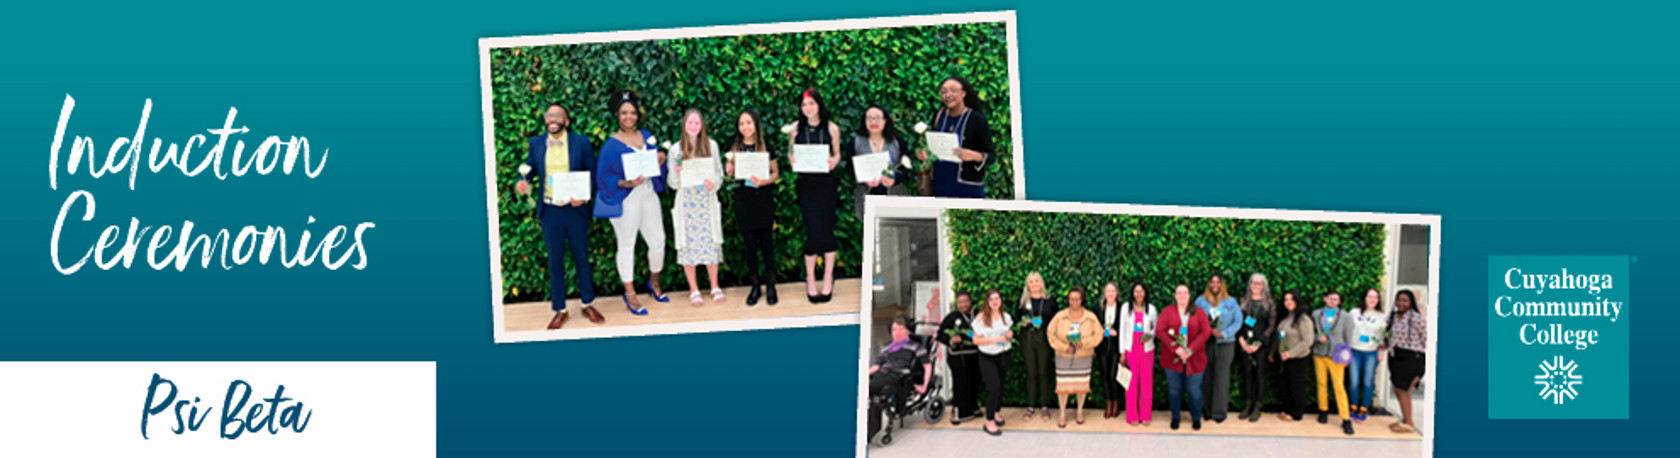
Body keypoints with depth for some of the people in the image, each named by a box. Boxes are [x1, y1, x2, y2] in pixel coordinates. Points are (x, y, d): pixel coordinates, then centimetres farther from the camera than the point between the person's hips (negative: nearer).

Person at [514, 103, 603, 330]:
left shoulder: (581, 142, -3)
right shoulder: (536, 143, 2)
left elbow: (592, 172, -1)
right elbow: (529, 168, 8)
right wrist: (523, 181, -15)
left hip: (575, 209, -1)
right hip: (550, 210, 1)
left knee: (581, 257, 10)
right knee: (555, 261, 8)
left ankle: (588, 305, 25)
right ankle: (560, 310, 17)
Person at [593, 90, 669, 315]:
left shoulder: (646, 137, 9)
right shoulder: (612, 145, -8)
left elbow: (655, 167, 18)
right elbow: (604, 176, -9)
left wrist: (660, 161, -5)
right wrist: (625, 183, -24)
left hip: (648, 194, 5)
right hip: (625, 201, -5)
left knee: (658, 241, 7)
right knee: (627, 246, 2)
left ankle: (654, 282, 32)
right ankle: (630, 294, 13)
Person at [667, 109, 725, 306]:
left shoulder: (711, 145, 4)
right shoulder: (677, 149, 1)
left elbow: (719, 171, 7)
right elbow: (673, 183, 2)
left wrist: (714, 184, -13)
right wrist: (676, 172, -19)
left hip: (707, 199, 1)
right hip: (686, 199, -1)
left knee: (710, 242, 1)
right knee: (688, 243, 0)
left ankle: (715, 287, 12)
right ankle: (694, 290, 9)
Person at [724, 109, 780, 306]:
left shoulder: (765, 146, -1)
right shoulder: (734, 147, 5)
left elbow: (775, 173, 3)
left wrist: (764, 181, -16)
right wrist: (729, 171, -8)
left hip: (763, 198, -2)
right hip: (743, 199, 2)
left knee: (766, 241, 1)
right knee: (749, 243, 3)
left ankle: (770, 285, 9)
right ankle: (755, 285, 12)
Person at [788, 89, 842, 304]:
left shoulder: (831, 128, 2)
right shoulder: (796, 128, 5)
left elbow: (837, 154, 8)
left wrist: (833, 162, -14)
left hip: (826, 183, 0)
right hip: (806, 184, 0)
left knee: (826, 229, 1)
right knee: (812, 231, -5)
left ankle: (828, 279, 10)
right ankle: (810, 280, 5)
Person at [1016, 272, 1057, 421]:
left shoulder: (1050, 300, 5)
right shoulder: (1023, 300, 7)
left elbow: (1055, 319, 6)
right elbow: (1016, 318, 11)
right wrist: (1023, 323, -10)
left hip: (1044, 338, -1)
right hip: (1027, 339, 1)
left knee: (1044, 373, 2)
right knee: (1031, 373, 3)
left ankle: (1044, 405, 11)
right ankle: (1031, 406, 10)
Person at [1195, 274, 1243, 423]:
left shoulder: (1230, 302, 6)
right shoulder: (1201, 301, 7)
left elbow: (1238, 321, 1)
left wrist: (1224, 333, -12)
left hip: (1225, 343, -1)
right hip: (1205, 343, 1)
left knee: (1221, 376, -4)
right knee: (1206, 376, 0)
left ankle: (1219, 411, 1)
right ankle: (1207, 409, 10)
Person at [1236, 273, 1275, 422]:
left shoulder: (1268, 304, 1)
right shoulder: (1244, 301, 9)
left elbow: (1271, 326, -2)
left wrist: (1258, 343, -10)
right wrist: (1241, 340, -6)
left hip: (1261, 344, -3)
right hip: (1246, 343, 3)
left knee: (1259, 373, -3)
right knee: (1247, 372, 3)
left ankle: (1258, 407, 3)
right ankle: (1248, 405, 10)